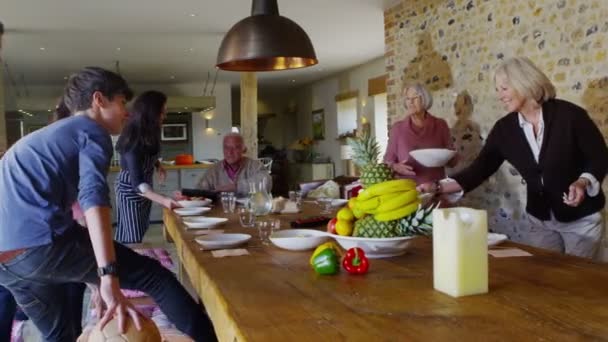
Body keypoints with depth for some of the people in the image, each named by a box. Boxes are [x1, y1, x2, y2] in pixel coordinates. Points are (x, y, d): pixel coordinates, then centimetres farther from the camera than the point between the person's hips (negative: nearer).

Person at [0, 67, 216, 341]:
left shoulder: (43, 136, 31)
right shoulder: (93, 131, 4)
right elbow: (93, 196, -15)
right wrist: (109, 277, -24)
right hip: (41, 242, -9)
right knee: (156, 277, -2)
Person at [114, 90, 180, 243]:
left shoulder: (149, 133, -10)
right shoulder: (134, 141, -34)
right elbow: (137, 183, -40)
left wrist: (158, 165, -4)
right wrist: (163, 200, -53)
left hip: (145, 185, 8)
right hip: (130, 187, -8)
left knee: (141, 229, 17)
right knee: (133, 236, -5)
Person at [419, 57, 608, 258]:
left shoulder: (568, 115, -16)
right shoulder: (505, 128, -4)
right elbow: (480, 168, -7)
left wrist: (583, 182, -29)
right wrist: (439, 188, -18)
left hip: (581, 219, -4)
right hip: (540, 221, 4)